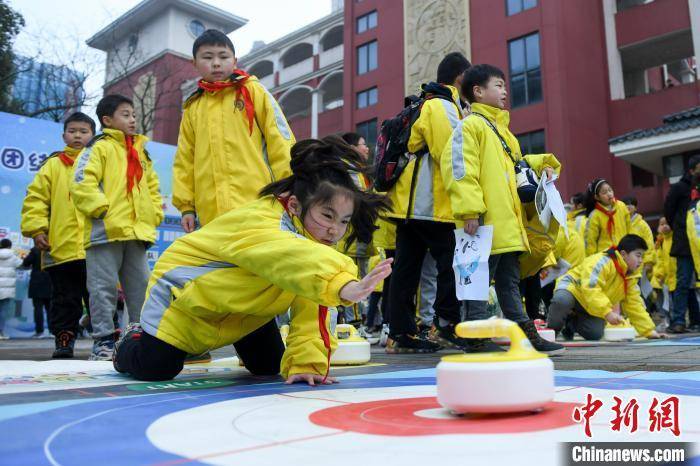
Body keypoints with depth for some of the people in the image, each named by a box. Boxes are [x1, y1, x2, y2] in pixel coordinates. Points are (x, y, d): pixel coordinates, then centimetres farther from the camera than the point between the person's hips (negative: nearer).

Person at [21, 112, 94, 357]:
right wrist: (36, 229, -4)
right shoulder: (53, 165, 12)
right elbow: (36, 199, 7)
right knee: (64, 298, 7)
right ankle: (64, 339, 15)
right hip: (62, 247, 1)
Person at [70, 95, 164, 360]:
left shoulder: (141, 152, 22)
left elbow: (152, 187, 26)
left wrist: (154, 215, 12)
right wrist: (104, 210, -16)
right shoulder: (99, 148, 0)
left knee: (141, 287, 9)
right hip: (106, 232, -6)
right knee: (104, 287, -2)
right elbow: (82, 184, -11)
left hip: (137, 233, 7)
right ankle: (103, 340, 5)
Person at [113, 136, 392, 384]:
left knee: (269, 367, 5)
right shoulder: (257, 224, -40)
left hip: (246, 308, 7)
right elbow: (293, 259, -64)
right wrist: (344, 286, -80)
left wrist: (306, 361, -29)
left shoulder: (318, 237, -15)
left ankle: (247, 348, 40)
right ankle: (132, 341, 24)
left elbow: (310, 309, -17)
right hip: (184, 294, -6)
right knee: (155, 370, -12)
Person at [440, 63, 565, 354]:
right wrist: (470, 210, -24)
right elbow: (459, 168, -17)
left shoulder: (501, 128, 24)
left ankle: (525, 335, 20)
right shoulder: (470, 125, -6)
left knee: (509, 282, 14)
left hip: (508, 224, 10)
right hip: (486, 224, -10)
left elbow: (516, 161, 35)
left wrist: (541, 164, 17)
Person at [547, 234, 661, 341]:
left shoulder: (631, 277, 1)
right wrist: (608, 312, -44)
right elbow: (590, 288, -38)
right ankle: (551, 330, -15)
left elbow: (634, 305, 5)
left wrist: (649, 330, -1)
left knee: (595, 334, -18)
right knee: (562, 301, -43)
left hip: (592, 309, 8)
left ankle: (571, 323, 13)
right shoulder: (603, 261, -26)